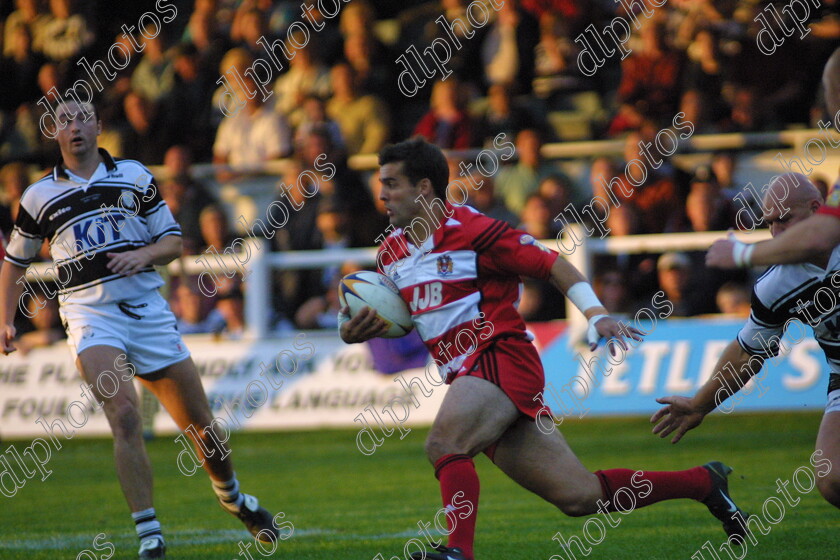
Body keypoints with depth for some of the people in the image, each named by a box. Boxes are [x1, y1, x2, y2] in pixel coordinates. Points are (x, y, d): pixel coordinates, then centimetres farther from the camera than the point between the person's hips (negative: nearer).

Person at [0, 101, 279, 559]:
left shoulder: (134, 176, 8)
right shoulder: (39, 196, 7)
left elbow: (173, 241, 10)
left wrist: (144, 254, -11)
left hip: (147, 310, 2)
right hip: (90, 317, -2)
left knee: (201, 423, 8)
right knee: (125, 417, -25)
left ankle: (232, 497, 37)